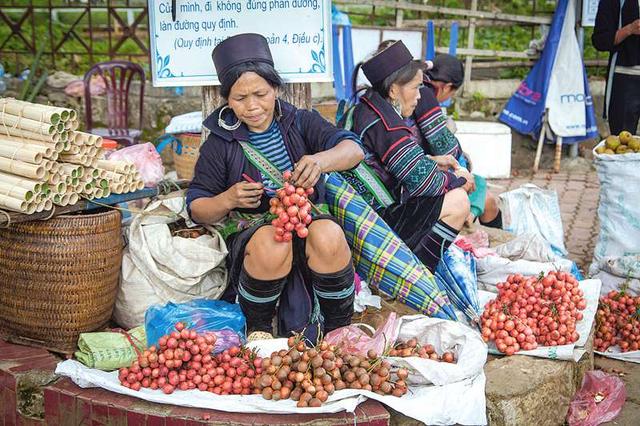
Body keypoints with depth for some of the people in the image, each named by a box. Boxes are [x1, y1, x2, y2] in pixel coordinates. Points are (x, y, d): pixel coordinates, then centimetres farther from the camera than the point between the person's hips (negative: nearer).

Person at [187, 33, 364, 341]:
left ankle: (340, 329, -13)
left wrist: (320, 160, -35)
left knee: (329, 235, -34)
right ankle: (257, 327, -10)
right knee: (272, 243, -37)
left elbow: (354, 149, -11)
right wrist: (228, 200, -20)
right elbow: (196, 209, 4)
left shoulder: (301, 123, 5)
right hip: (249, 231, -1)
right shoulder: (220, 142, 3)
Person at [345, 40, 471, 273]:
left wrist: (432, 160, 14)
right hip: (379, 217, -11)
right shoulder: (385, 125, -22)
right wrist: (459, 179, -3)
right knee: (458, 201, -11)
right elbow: (421, 180, -20)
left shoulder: (366, 108, 10)